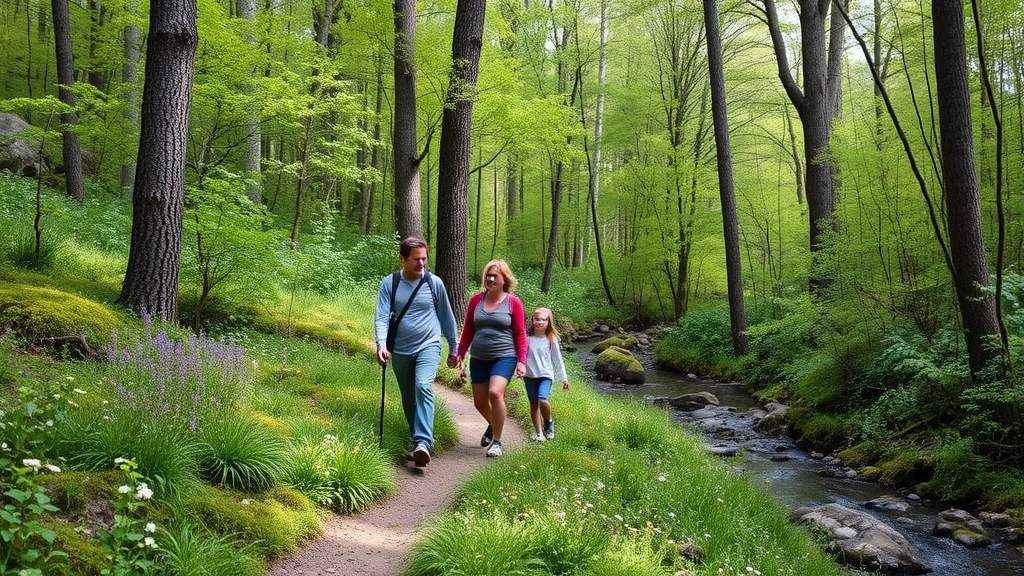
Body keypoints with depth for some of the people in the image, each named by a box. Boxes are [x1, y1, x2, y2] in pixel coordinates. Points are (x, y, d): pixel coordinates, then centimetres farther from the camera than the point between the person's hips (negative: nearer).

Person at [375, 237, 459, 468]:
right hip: (400, 351, 3)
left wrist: (453, 347, 13)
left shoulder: (434, 282, -3)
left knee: (423, 387, -25)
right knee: (408, 400, 11)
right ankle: (419, 441, 27)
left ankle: (423, 442, -32)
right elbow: (382, 316, -8)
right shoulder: (389, 283, -2)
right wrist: (381, 343, -25)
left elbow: (446, 316, 7)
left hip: (428, 347, -2)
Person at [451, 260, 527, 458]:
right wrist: (460, 354, 9)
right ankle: (493, 425, 44)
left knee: (495, 392, -25)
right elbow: (468, 330, 12)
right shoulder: (476, 300, 5)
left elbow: (520, 334, -1)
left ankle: (497, 441, -9)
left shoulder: (513, 302, -3)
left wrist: (522, 361, -7)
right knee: (480, 402, 10)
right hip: (478, 358, 4)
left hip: (504, 357, -4)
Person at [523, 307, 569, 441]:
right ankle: (538, 432, 17)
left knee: (543, 400, -22)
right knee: (534, 404, 7)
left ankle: (549, 422, 5)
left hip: (545, 376, -2)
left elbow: (557, 360, 5)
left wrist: (564, 378, 8)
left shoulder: (551, 340, -1)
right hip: (530, 376, 2)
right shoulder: (527, 339, -1)